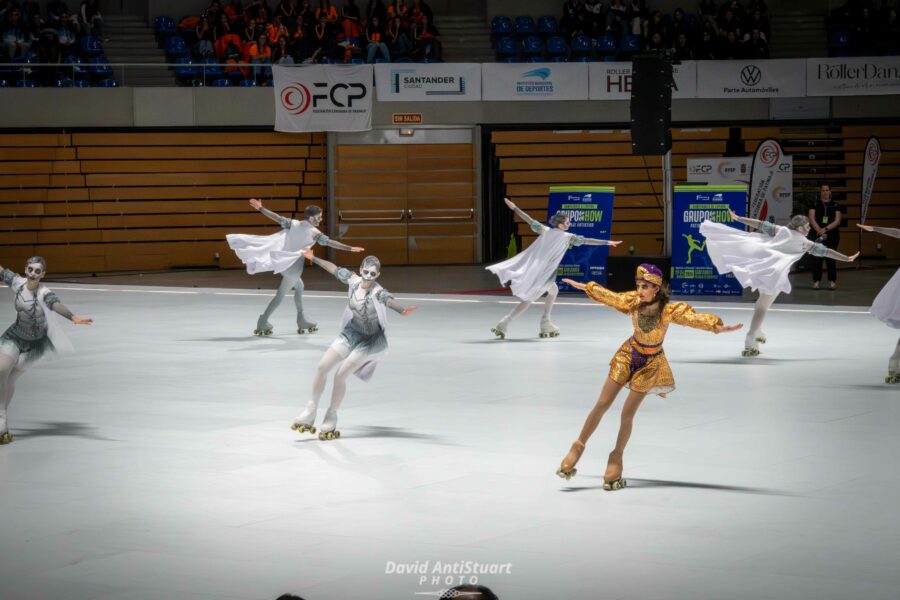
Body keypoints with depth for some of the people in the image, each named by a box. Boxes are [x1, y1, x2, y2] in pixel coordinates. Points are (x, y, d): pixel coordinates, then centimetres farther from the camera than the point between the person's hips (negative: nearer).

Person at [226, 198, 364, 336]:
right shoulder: (315, 233, -11)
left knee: (299, 286, 25)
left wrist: (260, 208, 12)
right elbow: (330, 242, -17)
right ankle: (263, 322, 1)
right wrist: (350, 248, -18)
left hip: (283, 263, 7)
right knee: (280, 295, 2)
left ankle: (301, 321, 27)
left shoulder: (293, 224, 4)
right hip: (293, 267, -7)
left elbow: (277, 217, 4)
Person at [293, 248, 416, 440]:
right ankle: (311, 411, 16)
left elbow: (389, 300, -51)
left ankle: (331, 419, 6)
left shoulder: (377, 292, -28)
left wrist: (402, 310, -73)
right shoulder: (353, 280, -11)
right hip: (350, 334, 6)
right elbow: (333, 268, 8)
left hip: (370, 340, -6)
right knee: (322, 367, 0)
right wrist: (313, 258, 21)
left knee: (340, 374, -13)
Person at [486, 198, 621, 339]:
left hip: (533, 268, 7)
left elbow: (529, 220, 5)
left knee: (553, 290, 22)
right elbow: (586, 241, -6)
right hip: (544, 273, -7)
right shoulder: (567, 237, -8)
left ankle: (546, 323, 17)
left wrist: (514, 208, 10)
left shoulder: (545, 230, 4)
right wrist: (607, 242, 0)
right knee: (529, 299, 3)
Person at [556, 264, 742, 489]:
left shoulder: (669, 310, -25)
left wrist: (719, 327, -52)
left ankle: (616, 458, 21)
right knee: (602, 405, 4)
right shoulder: (633, 302, -15)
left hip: (650, 363, -3)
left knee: (627, 413, 0)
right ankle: (578, 447, 18)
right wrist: (585, 287, 14)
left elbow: (695, 317, -37)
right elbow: (608, 296, 1)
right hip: (628, 355, 3)